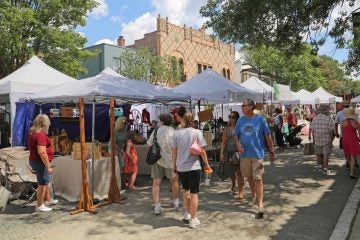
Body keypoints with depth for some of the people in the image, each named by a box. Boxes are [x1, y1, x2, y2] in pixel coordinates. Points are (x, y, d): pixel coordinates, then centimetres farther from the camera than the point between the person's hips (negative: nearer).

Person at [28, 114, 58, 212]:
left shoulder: (32, 133, 9)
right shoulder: (40, 134, -23)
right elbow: (42, 152, -30)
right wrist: (48, 166, -25)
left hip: (34, 160, 10)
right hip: (40, 162, -10)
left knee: (45, 181, 22)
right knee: (42, 183, 2)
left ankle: (48, 199, 37)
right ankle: (40, 206, 12)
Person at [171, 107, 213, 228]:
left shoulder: (177, 133, -3)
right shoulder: (197, 132, -7)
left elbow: (174, 151, 1)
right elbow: (202, 151, -6)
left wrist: (174, 165, 14)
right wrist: (207, 164, 5)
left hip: (181, 167, 3)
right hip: (194, 167, -3)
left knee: (186, 189, 24)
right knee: (194, 193, 7)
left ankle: (187, 214, 35)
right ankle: (193, 220, 12)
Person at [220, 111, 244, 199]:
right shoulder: (227, 129, 5)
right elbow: (223, 142, 3)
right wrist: (221, 153, -4)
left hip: (238, 152, -4)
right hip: (229, 152, 4)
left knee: (239, 172, -5)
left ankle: (241, 192, -2)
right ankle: (233, 186, 39)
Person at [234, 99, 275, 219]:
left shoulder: (260, 119, -7)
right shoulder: (240, 120, 5)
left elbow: (268, 136, -1)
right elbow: (236, 135, 13)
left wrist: (272, 152, 2)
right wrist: (238, 144, -8)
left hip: (258, 154, -5)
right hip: (245, 154, 5)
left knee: (258, 178, -8)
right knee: (249, 177, 17)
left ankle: (260, 205, -7)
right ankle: (254, 196, 40)